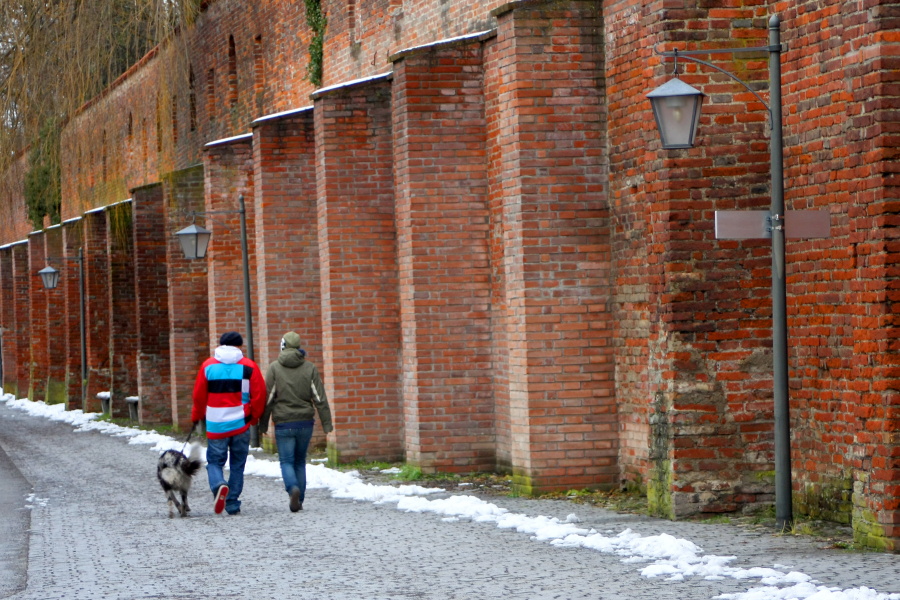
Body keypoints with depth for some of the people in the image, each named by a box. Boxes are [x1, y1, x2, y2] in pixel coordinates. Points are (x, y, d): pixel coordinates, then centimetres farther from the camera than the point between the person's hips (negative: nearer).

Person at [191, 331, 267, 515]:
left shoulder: (208, 365, 1)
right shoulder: (249, 366, -1)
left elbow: (199, 395, 5)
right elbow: (259, 396, -1)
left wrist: (196, 417, 21)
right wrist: (254, 417, 16)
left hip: (216, 425, 0)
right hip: (241, 424, 0)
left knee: (214, 461, 9)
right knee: (237, 466, 11)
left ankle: (218, 485, -21)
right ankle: (232, 505, 10)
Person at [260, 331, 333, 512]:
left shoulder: (274, 368, -4)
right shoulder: (309, 368, 1)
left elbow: (268, 398, -4)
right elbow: (320, 398, -2)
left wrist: (263, 423, 4)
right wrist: (326, 423, 1)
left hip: (284, 423, -2)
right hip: (305, 422, 2)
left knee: (286, 461, 2)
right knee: (300, 461, 14)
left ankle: (293, 489, -25)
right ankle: (299, 500, 14)